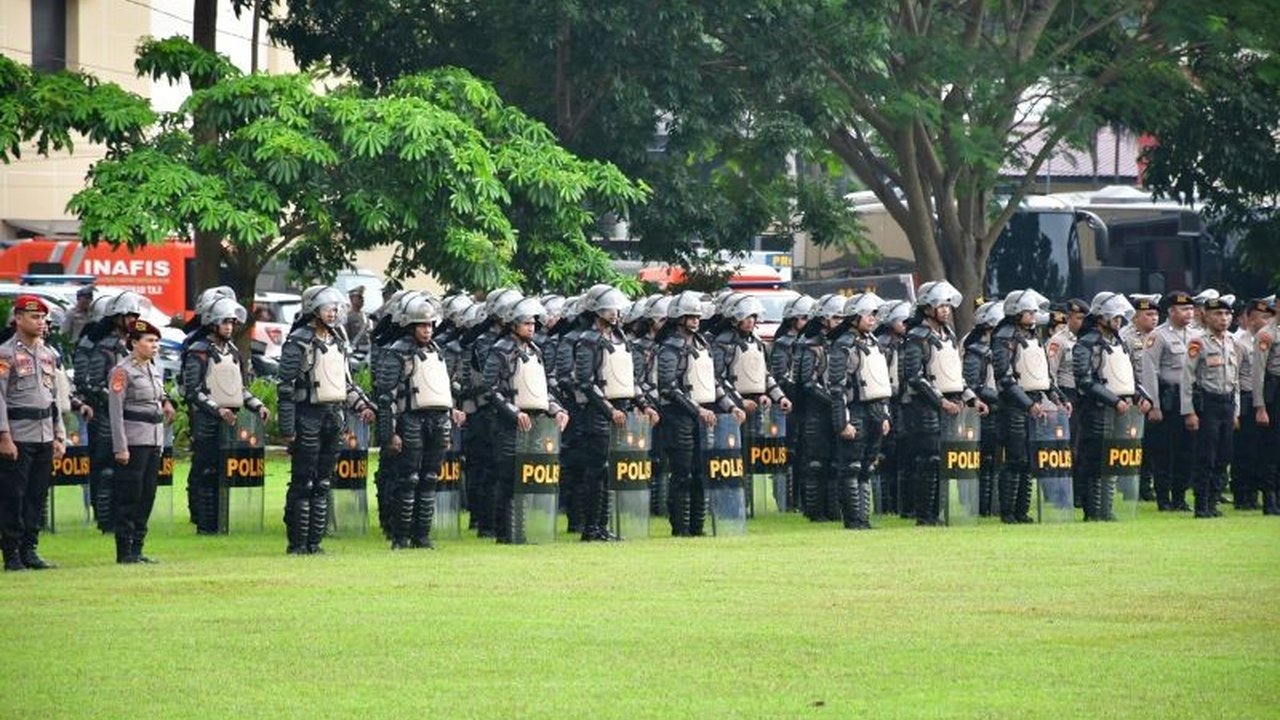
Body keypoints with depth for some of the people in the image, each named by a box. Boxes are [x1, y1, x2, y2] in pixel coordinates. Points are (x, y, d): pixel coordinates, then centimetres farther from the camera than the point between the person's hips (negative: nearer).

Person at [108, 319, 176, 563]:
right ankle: (125, 552, -1)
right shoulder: (123, 371, -9)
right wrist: (120, 447, -17)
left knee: (147, 497, 8)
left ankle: (138, 548, 14)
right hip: (134, 441, -8)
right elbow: (115, 409, -13)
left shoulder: (155, 369, 14)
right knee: (129, 497, -5)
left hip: (154, 440, 8)